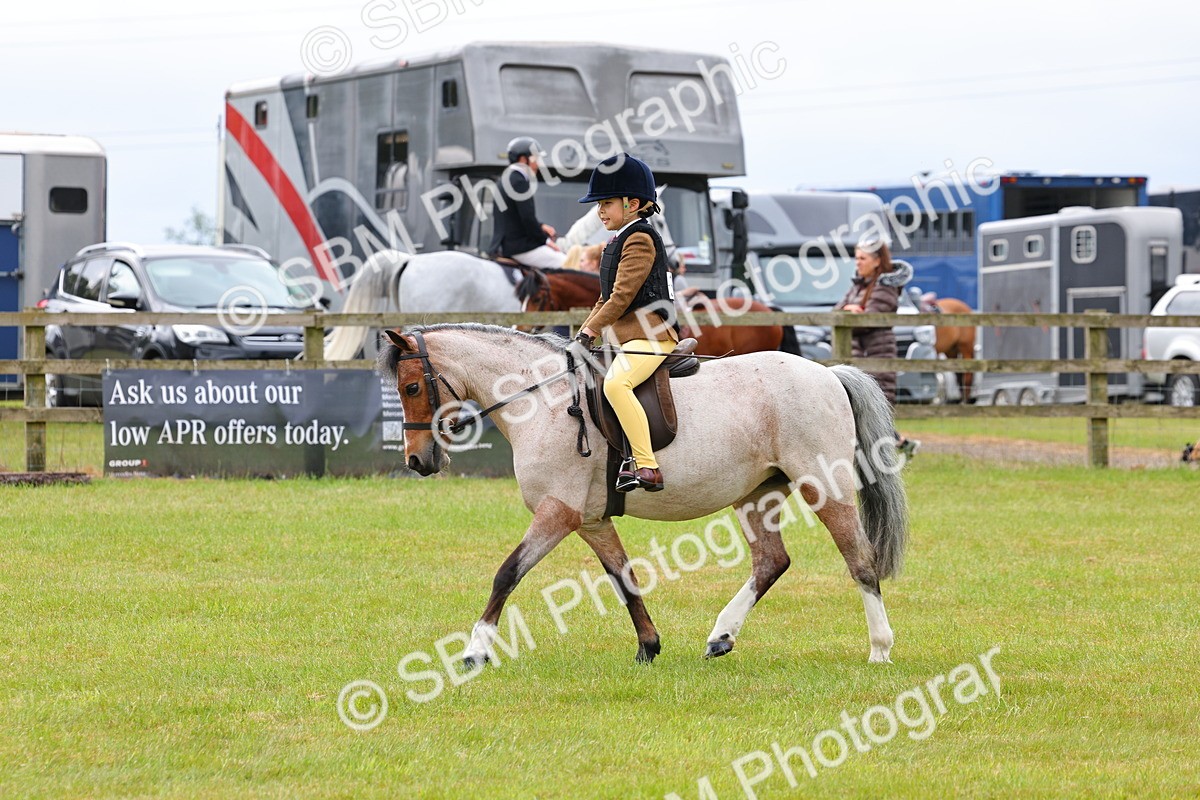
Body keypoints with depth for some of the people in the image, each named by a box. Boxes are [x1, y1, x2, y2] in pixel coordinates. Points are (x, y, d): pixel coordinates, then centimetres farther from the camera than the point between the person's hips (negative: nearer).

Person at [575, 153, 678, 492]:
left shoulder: (640, 239, -10)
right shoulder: (617, 243, 21)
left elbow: (623, 295, -17)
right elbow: (607, 298, 26)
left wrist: (591, 331, -15)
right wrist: (584, 332, 14)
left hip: (649, 335, -11)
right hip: (624, 336, 11)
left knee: (615, 383, -35)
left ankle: (648, 467, -37)